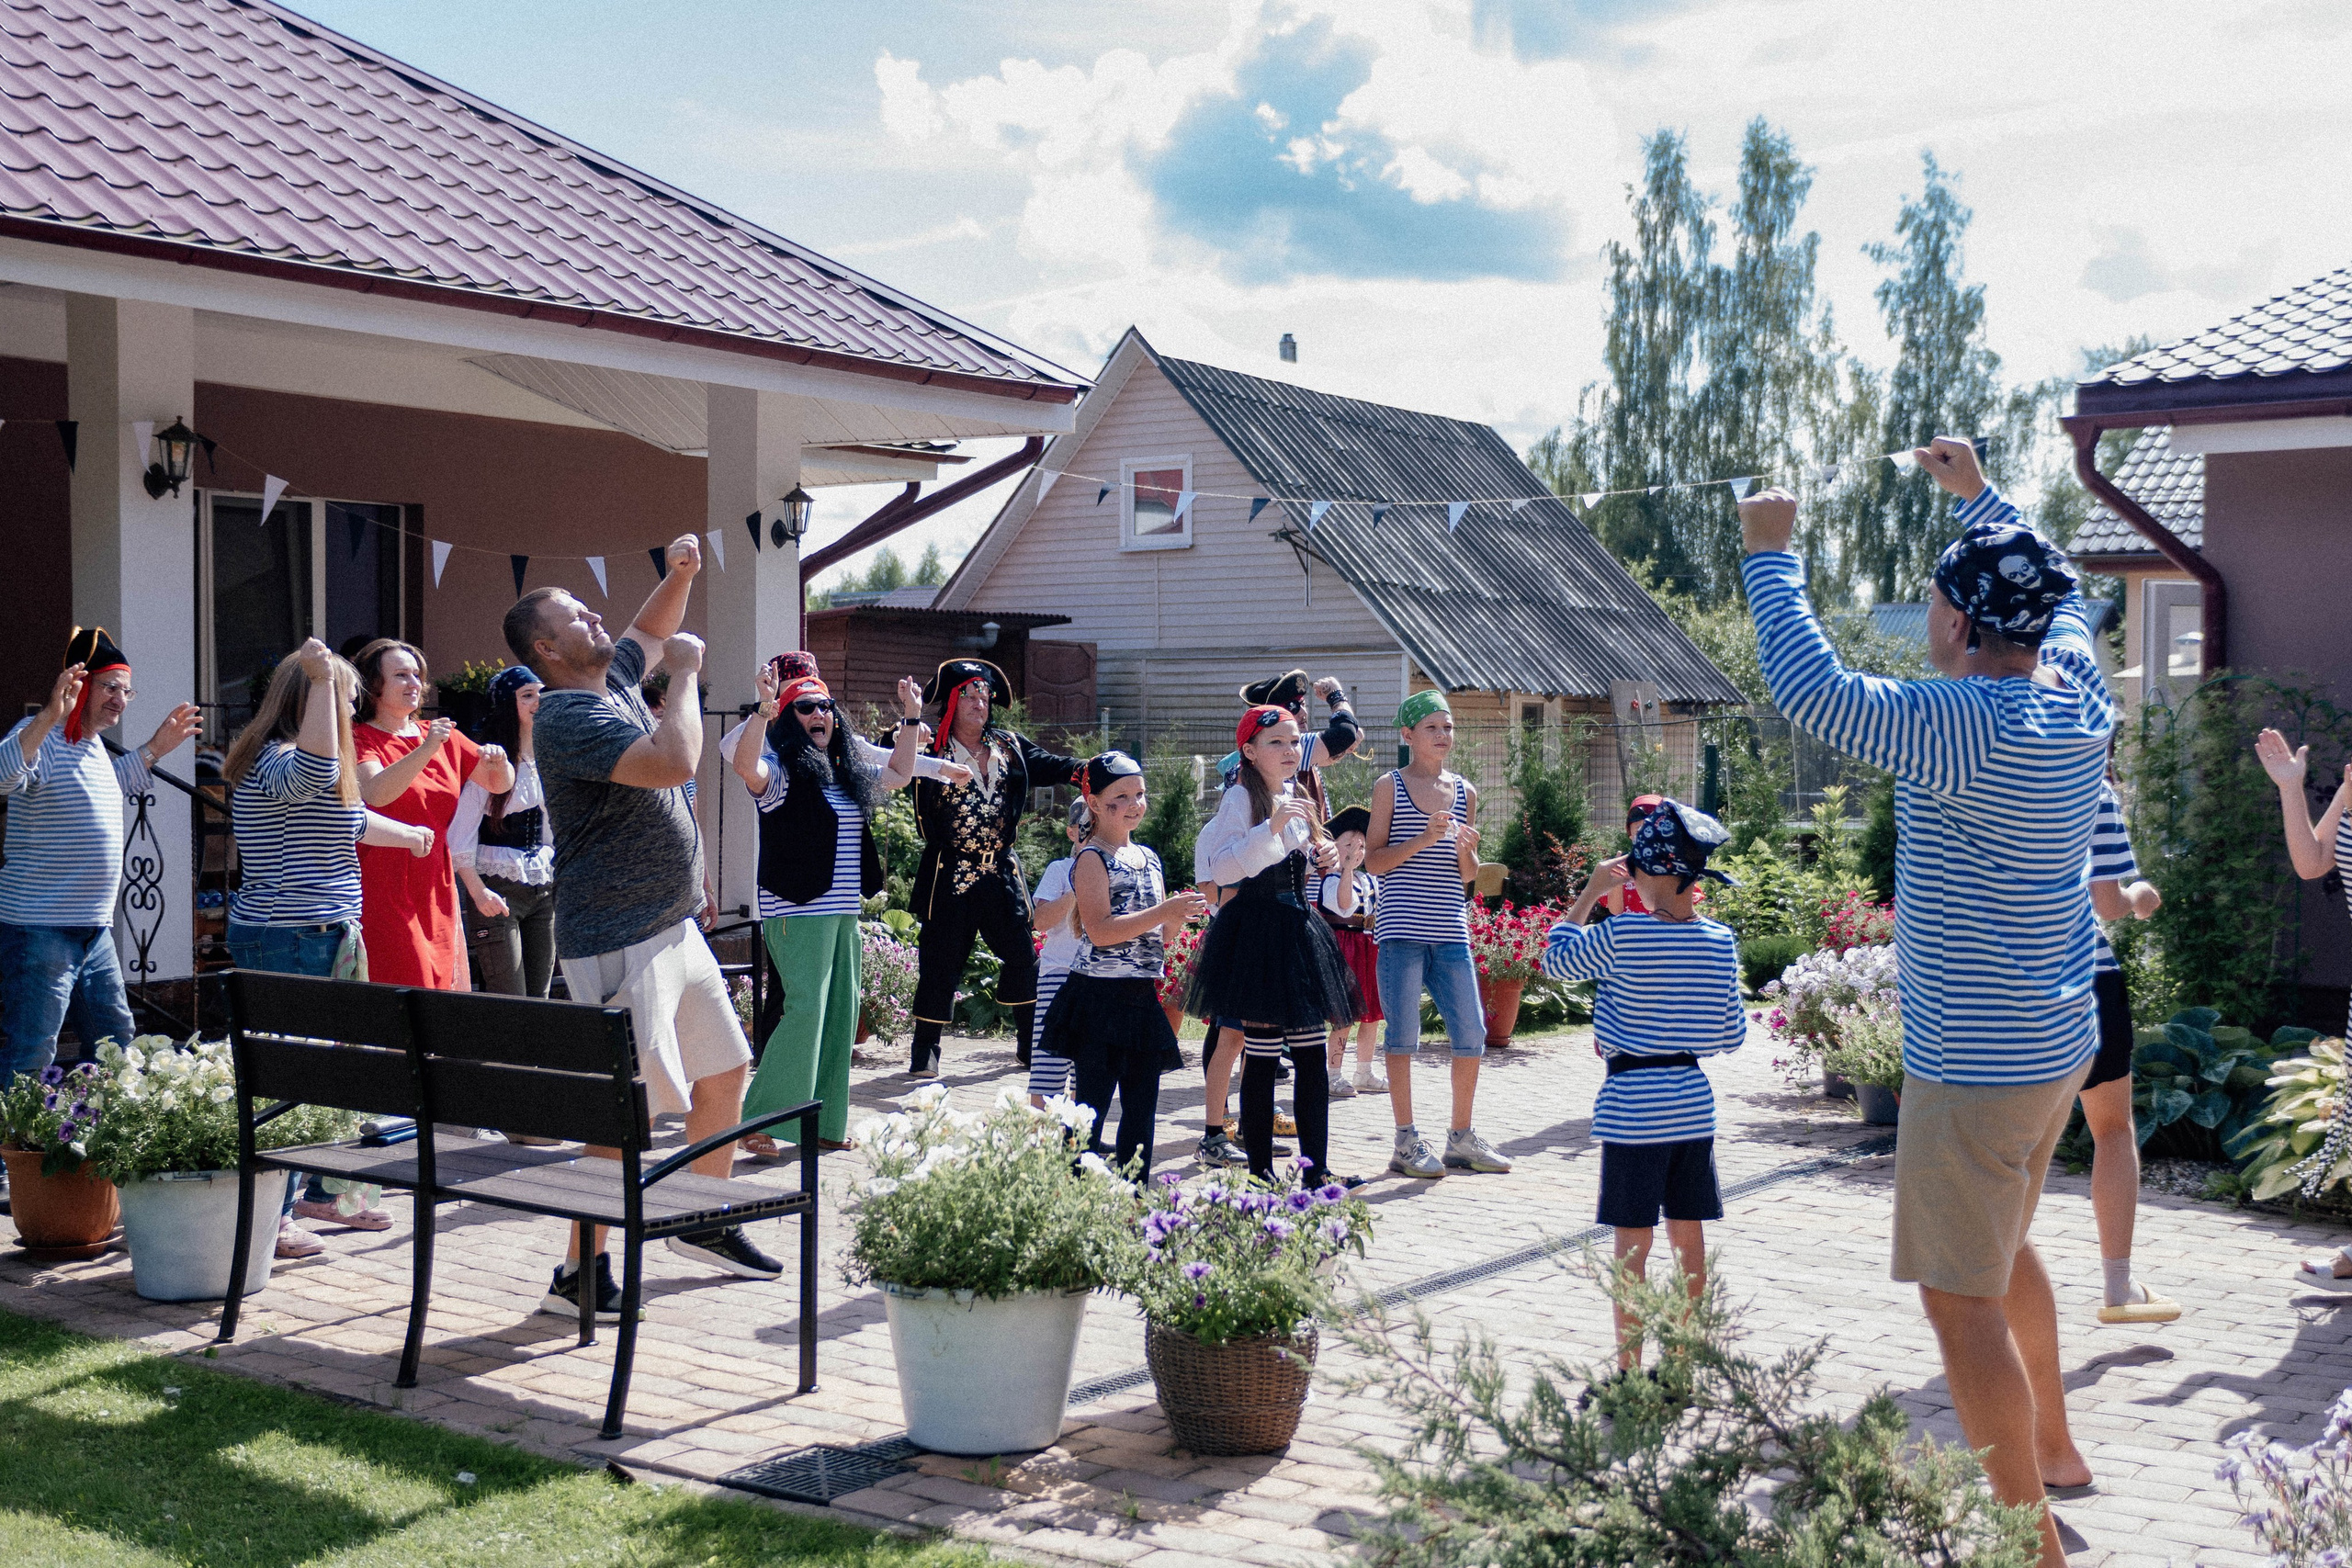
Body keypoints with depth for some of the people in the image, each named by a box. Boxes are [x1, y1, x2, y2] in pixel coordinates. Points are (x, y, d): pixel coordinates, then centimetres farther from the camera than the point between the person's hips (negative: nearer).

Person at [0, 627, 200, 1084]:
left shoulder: (93, 744, 15)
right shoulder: (41, 737, -14)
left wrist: (156, 748, 29)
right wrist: (49, 716, -44)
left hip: (95, 929, 10)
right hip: (40, 930, -10)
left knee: (116, 1043, 18)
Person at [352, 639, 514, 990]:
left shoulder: (444, 737, 14)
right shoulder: (359, 739, -3)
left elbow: (500, 785, 17)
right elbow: (375, 793, -22)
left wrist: (499, 762, -5)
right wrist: (425, 750, -32)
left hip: (436, 891, 6)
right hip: (383, 893, -6)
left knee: (442, 986, 5)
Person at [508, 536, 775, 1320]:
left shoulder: (612, 677, 11)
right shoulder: (568, 714, -18)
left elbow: (649, 632, 33)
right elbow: (675, 760, -32)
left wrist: (679, 575, 14)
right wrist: (684, 674, -17)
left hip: (674, 927, 10)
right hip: (618, 942, -10)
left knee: (726, 1071, 17)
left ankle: (706, 1224, 32)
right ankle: (580, 1272, 1)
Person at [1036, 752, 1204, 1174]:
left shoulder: (1148, 857, 15)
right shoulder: (1092, 858, -8)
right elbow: (1100, 931, -19)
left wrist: (1178, 916, -2)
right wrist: (1164, 911, -21)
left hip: (1143, 997, 8)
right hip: (1101, 996, -7)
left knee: (1142, 1107, 10)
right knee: (1093, 1107, -4)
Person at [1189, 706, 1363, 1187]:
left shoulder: (1297, 798, 17)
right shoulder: (1241, 798, -7)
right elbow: (1223, 868, -19)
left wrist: (1322, 858, 9)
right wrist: (1272, 827, -27)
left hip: (1298, 929, 8)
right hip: (1256, 931, -8)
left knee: (1314, 1057, 5)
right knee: (1261, 1056, -6)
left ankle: (1316, 1169, 11)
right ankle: (1260, 1172, 2)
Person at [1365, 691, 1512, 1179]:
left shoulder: (1464, 791, 14)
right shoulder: (1390, 786, 2)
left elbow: (1469, 875, 16)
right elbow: (1372, 861, -3)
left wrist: (1465, 850, -5)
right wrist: (1423, 840, -14)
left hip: (1451, 931, 4)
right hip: (1402, 928, -4)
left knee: (1471, 1033, 4)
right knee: (1403, 1034, -2)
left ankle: (1461, 1138, 17)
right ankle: (1407, 1142, 7)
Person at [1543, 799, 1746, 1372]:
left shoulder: (1621, 936, -15)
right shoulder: (1721, 942, -1)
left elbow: (1556, 959, 2)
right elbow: (1732, 1035, 6)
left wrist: (1590, 893, 7)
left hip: (1633, 1105, -5)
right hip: (1694, 1102, 5)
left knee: (1634, 1243, 1)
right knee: (1689, 1237, 12)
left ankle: (1629, 1369, 7)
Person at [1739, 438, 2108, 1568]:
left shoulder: (1970, 723, -24)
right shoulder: (2076, 696, 2)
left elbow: (1812, 692, -26)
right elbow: (2055, 591, 23)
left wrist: (1770, 555, -14)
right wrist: (1978, 493, 30)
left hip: (1979, 1062, -10)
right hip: (2057, 1041, 10)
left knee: (1961, 1300, -3)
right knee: (2003, 1248, 27)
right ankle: (2053, 1451, 42)